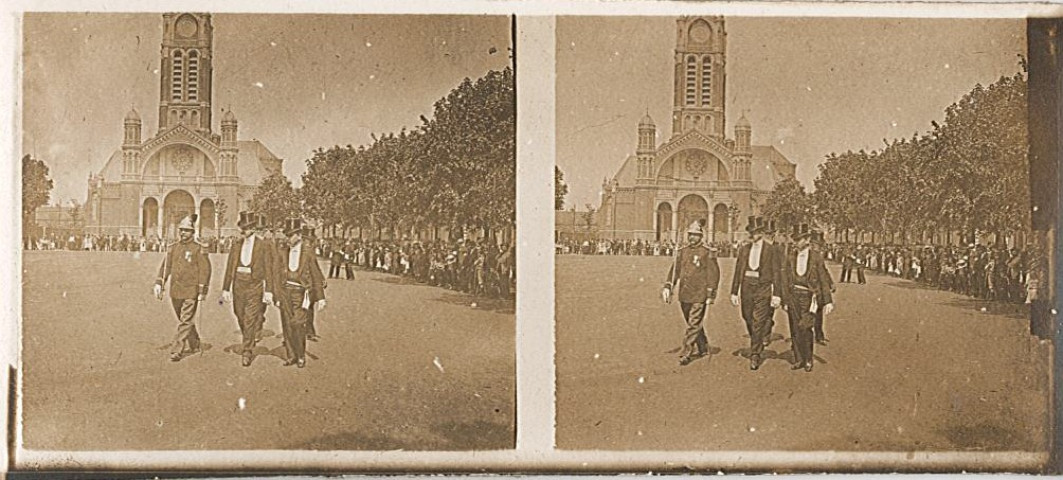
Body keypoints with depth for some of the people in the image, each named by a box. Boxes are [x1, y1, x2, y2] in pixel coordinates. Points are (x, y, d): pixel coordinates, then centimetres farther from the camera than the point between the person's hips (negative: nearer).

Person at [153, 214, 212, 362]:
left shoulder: (198, 250, -5)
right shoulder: (172, 248, 10)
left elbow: (205, 270, -7)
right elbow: (165, 267, 10)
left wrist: (202, 291, -10)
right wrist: (158, 284, -1)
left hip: (191, 292, -6)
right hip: (175, 291, 6)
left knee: (185, 321, -8)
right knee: (184, 320, 16)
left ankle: (177, 350, -10)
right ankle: (193, 345, 32)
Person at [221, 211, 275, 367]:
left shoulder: (263, 245, -4)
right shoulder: (236, 244, 8)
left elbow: (268, 269, -5)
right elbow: (229, 268, 10)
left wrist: (269, 291, -10)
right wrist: (225, 289, 7)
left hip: (255, 285, -4)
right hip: (238, 284, 4)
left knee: (250, 319, -8)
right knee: (240, 318, 11)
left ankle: (246, 352, -3)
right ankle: (251, 339, 36)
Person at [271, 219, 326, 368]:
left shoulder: (308, 252, 0)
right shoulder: (281, 252, 6)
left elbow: (316, 276, 4)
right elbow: (276, 275, 7)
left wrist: (319, 297, 4)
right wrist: (277, 295, 2)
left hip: (301, 293, -3)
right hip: (285, 291, 3)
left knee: (298, 324, -11)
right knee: (287, 325, 3)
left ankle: (301, 356, 3)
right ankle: (291, 356, 14)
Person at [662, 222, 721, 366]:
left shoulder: (707, 254, -5)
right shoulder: (681, 252, 11)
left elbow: (713, 275, -6)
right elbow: (674, 270, 11)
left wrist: (710, 295, -10)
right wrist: (667, 287, 0)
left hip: (699, 296, -6)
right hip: (684, 295, 6)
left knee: (693, 324, -8)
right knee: (693, 324, 16)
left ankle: (686, 353, -7)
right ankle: (702, 349, 31)